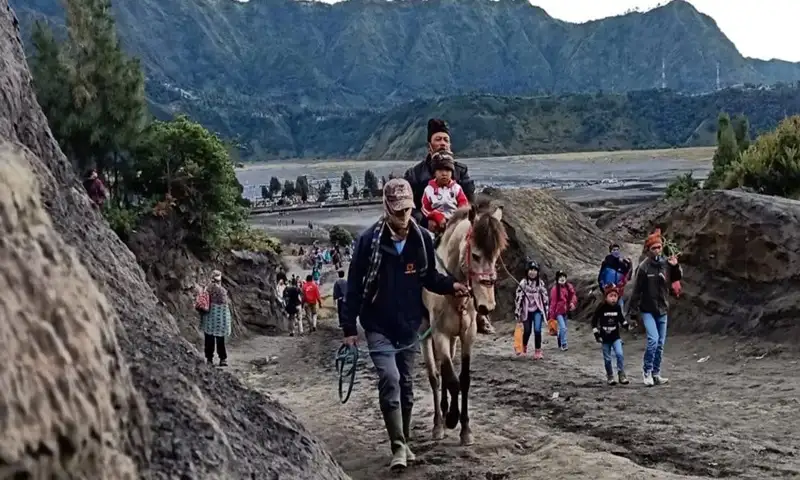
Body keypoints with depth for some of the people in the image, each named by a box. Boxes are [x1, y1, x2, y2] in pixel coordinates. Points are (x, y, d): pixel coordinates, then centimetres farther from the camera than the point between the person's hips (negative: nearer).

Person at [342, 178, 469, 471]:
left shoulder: (422, 239, -5)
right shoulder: (369, 240, -14)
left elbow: (429, 277, 9)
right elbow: (354, 285, -9)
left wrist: (451, 285, -11)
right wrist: (349, 327, -9)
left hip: (410, 326, 4)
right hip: (378, 326, -3)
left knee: (406, 385, 13)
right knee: (389, 380, -17)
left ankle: (404, 441, 28)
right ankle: (398, 447, -12)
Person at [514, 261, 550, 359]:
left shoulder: (541, 283, 0)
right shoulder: (523, 283, -6)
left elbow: (545, 298, 7)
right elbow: (518, 298, -4)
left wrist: (546, 312, 8)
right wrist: (518, 313, -5)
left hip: (538, 310, 0)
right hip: (527, 311, 0)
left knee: (537, 330, -13)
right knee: (527, 331, 8)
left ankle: (538, 351, -4)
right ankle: (524, 348, 35)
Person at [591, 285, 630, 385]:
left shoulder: (618, 307, -2)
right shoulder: (601, 308, -11)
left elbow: (621, 318, 15)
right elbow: (594, 320, -4)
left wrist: (626, 325, -2)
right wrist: (596, 334, -8)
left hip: (615, 336, 1)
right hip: (605, 337, -1)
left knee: (619, 354, -16)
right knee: (607, 358, 5)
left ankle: (622, 375, -7)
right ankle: (610, 376, 21)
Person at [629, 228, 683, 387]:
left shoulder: (666, 263, -2)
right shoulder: (644, 267, -14)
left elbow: (677, 278, 10)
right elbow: (637, 289, -12)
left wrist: (676, 266, -10)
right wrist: (633, 308, -13)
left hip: (662, 310, 5)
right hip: (648, 310, -5)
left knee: (661, 344, 9)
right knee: (653, 339, -18)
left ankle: (656, 373, 19)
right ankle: (647, 371, -2)